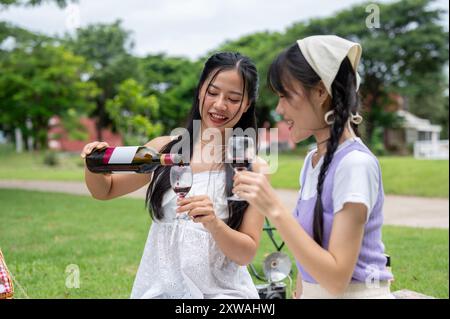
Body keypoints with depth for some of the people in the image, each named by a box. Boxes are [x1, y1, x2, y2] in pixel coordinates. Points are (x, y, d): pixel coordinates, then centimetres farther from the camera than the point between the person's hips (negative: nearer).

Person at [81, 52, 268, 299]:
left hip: (219, 292, -3)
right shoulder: (164, 149, 3)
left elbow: (246, 253, -5)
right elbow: (105, 190, 14)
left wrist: (213, 224, -22)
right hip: (158, 287, 3)